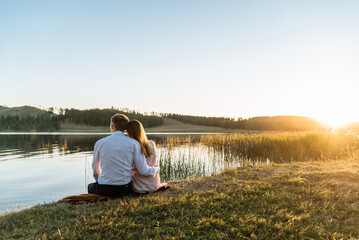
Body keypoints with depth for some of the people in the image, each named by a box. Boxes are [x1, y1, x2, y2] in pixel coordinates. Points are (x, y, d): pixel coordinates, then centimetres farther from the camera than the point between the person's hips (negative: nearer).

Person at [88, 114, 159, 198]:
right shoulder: (134, 143, -6)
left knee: (90, 186, 34)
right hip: (124, 190, 0)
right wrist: (156, 169, 15)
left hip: (104, 190, 0)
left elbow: (95, 169, 12)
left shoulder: (100, 143, -2)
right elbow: (143, 170, -7)